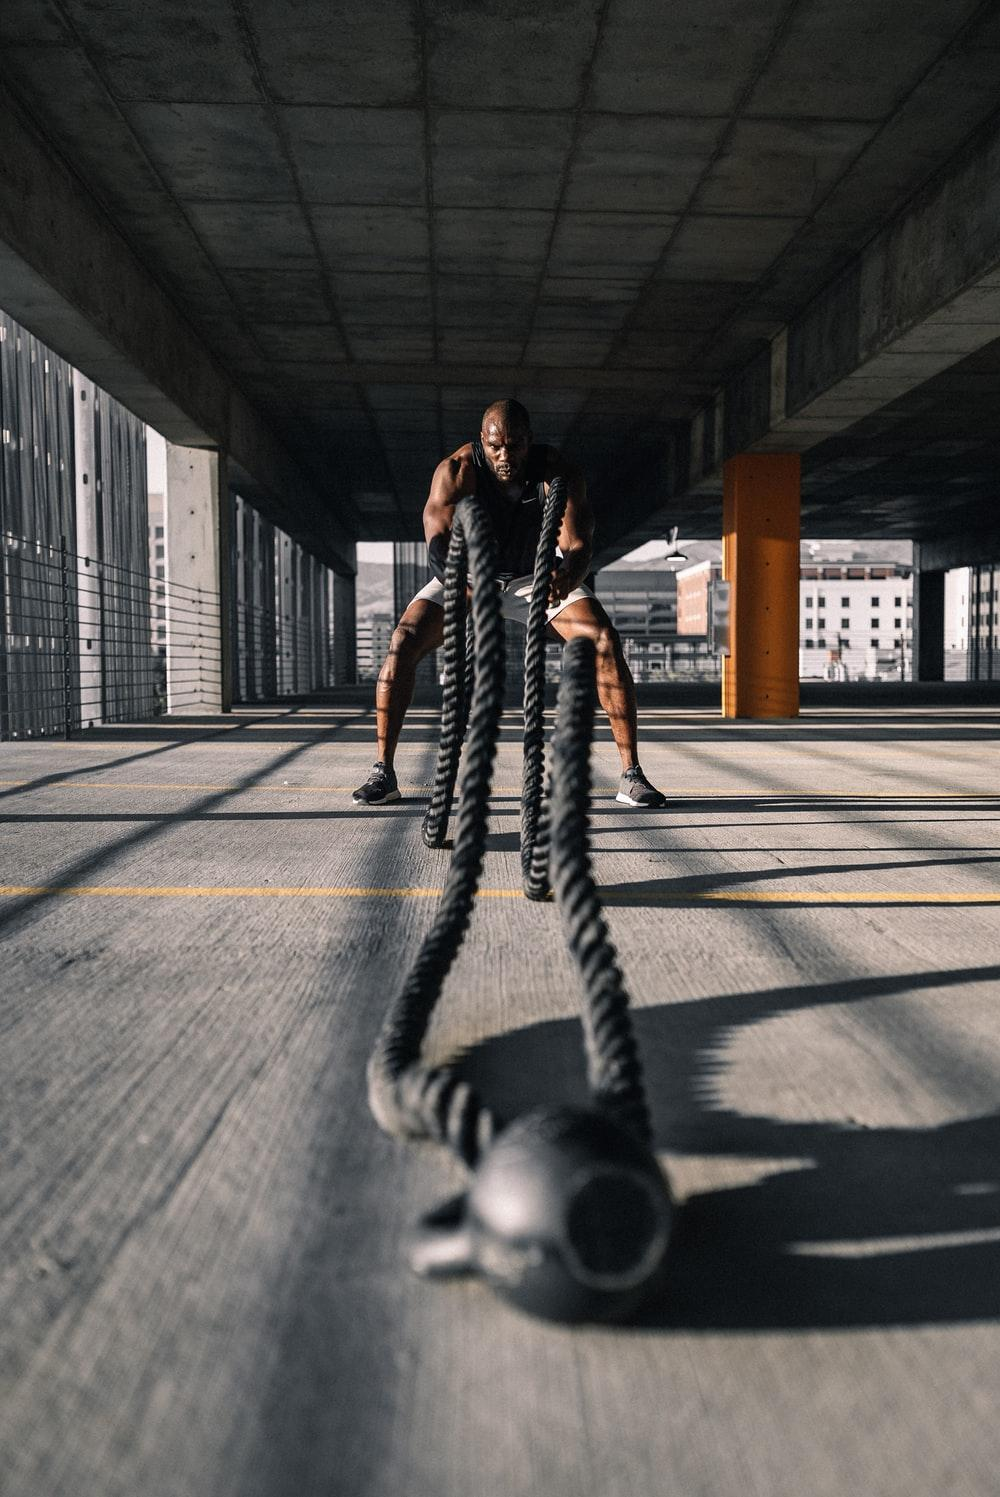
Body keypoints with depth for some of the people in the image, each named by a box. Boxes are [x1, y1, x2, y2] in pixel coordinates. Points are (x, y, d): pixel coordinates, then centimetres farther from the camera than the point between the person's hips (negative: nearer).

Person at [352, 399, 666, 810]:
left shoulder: (558, 473, -23)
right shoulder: (456, 470, -24)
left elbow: (578, 544, -32)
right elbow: (439, 541, -34)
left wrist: (569, 576, -57)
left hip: (540, 575, 0)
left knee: (605, 642, -22)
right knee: (404, 642, -22)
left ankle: (631, 775, -14)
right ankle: (383, 772, -12)